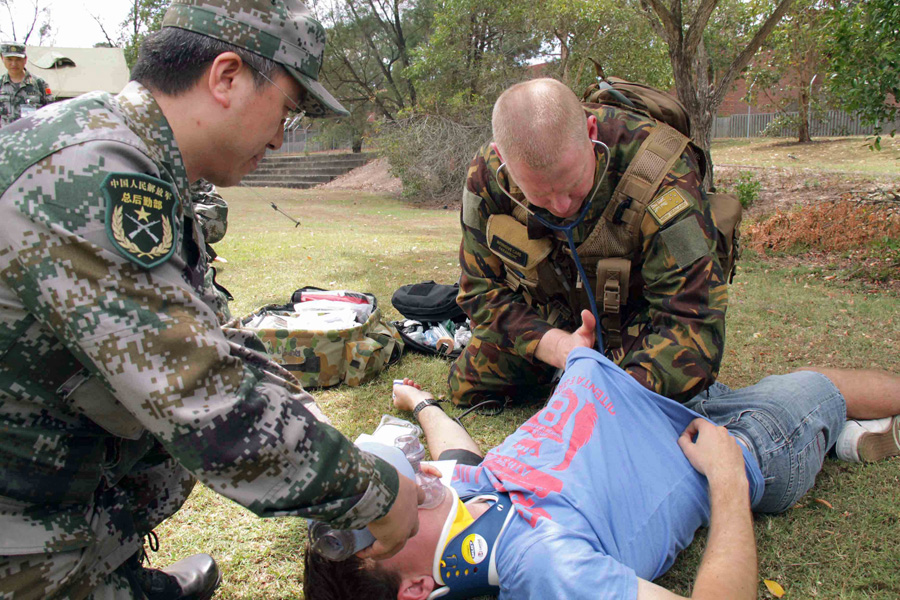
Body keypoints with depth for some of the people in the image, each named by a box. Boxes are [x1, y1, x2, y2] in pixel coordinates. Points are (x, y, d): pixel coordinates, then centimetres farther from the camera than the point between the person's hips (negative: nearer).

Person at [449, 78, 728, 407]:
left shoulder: (656, 168, -36)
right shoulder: (486, 176, -24)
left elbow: (692, 315, -37)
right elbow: (483, 291, -16)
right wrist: (558, 346, -34)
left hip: (637, 314, -3)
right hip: (548, 319, 3)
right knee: (467, 386, 2)